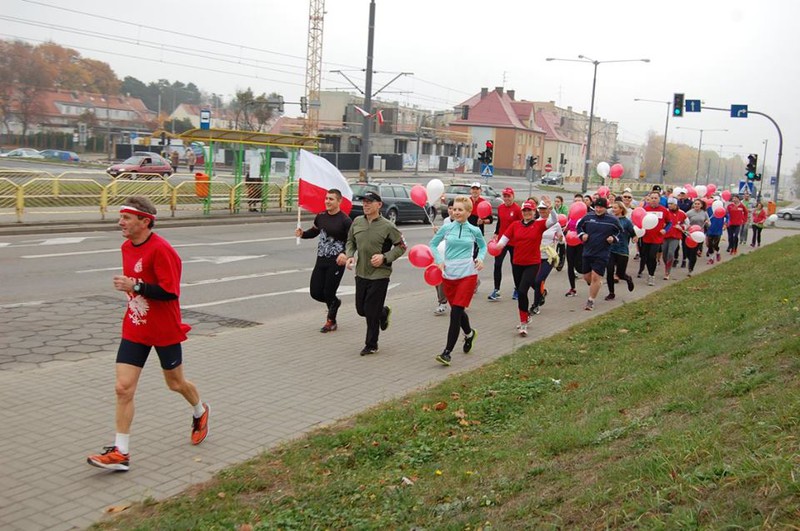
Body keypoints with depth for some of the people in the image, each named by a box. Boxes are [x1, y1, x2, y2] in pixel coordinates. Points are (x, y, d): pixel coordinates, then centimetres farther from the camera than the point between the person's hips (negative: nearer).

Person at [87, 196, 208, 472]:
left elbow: (170, 292, -26)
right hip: (134, 330, 6)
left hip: (164, 330, -6)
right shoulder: (127, 247, 4)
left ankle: (200, 413, 45)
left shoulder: (160, 250, -21)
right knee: (123, 387, -4)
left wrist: (135, 286, -30)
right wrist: (128, 286, 7)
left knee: (175, 382, 14)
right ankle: (120, 452, 1)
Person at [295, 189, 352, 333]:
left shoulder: (345, 220, -12)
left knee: (328, 292, -1)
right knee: (315, 292, 5)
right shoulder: (321, 216, 7)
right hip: (321, 260, 6)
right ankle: (335, 302, 37)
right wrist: (302, 233, 3)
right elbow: (314, 231, 23)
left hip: (336, 261, -6)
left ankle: (331, 322, 23)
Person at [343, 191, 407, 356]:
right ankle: (383, 312, 43)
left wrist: (384, 257, -17)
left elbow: (401, 246, -4)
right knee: (361, 309, 12)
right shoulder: (357, 222, 2)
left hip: (379, 275, -5)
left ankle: (371, 345, 15)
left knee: (371, 311, -2)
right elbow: (350, 241, 15)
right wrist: (349, 256, -4)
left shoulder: (387, 226, -12)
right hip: (361, 273, 5)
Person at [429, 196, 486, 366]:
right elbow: (433, 244, 14)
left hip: (467, 274, -3)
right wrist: (439, 261, 0)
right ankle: (469, 333, 48)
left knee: (456, 312, -12)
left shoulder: (474, 231, 2)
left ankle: (447, 352, -10)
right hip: (448, 274, 3)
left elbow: (483, 246, 20)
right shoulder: (447, 228, 2)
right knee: (458, 311, 16)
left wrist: (480, 258, 2)